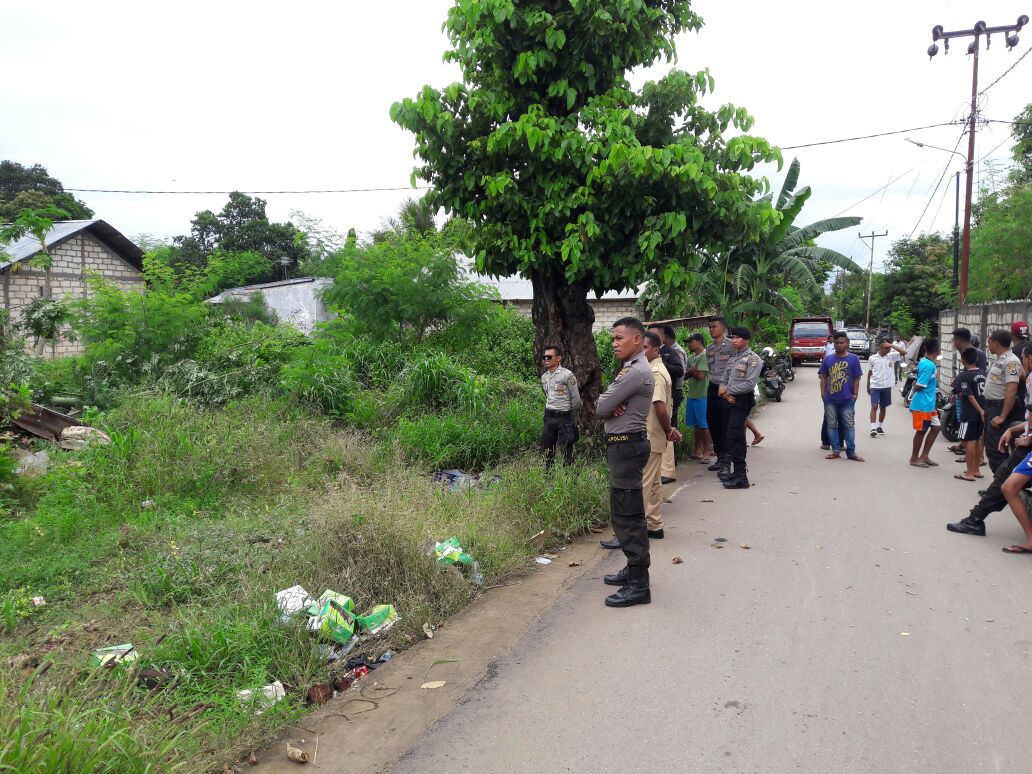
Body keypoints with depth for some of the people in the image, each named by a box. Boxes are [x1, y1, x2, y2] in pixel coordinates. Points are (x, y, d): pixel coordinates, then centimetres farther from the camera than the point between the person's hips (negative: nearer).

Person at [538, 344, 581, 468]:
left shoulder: (567, 375, -12)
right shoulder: (544, 376, 9)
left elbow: (575, 399, -8)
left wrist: (573, 420, -3)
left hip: (564, 417, -7)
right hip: (549, 416, 7)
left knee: (567, 452, -1)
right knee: (546, 450, 11)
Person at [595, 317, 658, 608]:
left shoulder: (636, 371, -18)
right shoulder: (631, 368, 16)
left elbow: (600, 407, -18)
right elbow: (602, 408, 12)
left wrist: (607, 406, 2)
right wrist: (613, 408, -10)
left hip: (626, 446, -11)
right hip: (623, 445, 11)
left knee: (627, 515, -7)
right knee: (626, 513, 17)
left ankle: (639, 585, -3)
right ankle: (634, 569, 29)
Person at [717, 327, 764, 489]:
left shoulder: (753, 359, -8)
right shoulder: (733, 359, 17)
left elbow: (749, 384, -17)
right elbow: (723, 380, 16)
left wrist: (728, 390, -10)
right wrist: (725, 393, -5)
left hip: (742, 401, -8)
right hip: (731, 400, 8)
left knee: (733, 439, -14)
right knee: (737, 439, 14)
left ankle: (741, 477, -12)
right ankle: (739, 471, 22)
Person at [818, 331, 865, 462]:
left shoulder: (853, 359, -1)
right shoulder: (828, 359, 4)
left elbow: (856, 378, 1)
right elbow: (823, 377, 8)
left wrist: (855, 394, -4)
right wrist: (823, 393, 1)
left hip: (847, 399, -2)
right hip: (830, 399, 2)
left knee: (849, 425, 3)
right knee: (831, 425, 7)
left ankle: (851, 452, 10)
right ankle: (835, 451, 16)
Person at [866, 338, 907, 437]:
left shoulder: (892, 356, 1)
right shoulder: (872, 358, -1)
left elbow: (904, 352, -12)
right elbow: (869, 373, 6)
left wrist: (892, 345, -17)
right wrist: (868, 387, 9)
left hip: (887, 386, 2)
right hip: (875, 386, -2)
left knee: (883, 407, 12)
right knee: (874, 406, -8)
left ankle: (880, 426, 26)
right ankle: (873, 428, -11)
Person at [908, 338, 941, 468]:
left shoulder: (926, 362, 8)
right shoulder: (928, 365, -21)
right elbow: (919, 387, -21)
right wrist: (915, 385, -3)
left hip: (929, 404, 9)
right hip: (922, 405, -9)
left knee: (935, 428, 13)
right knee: (921, 431, 3)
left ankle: (924, 456, 22)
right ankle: (914, 458, 17)